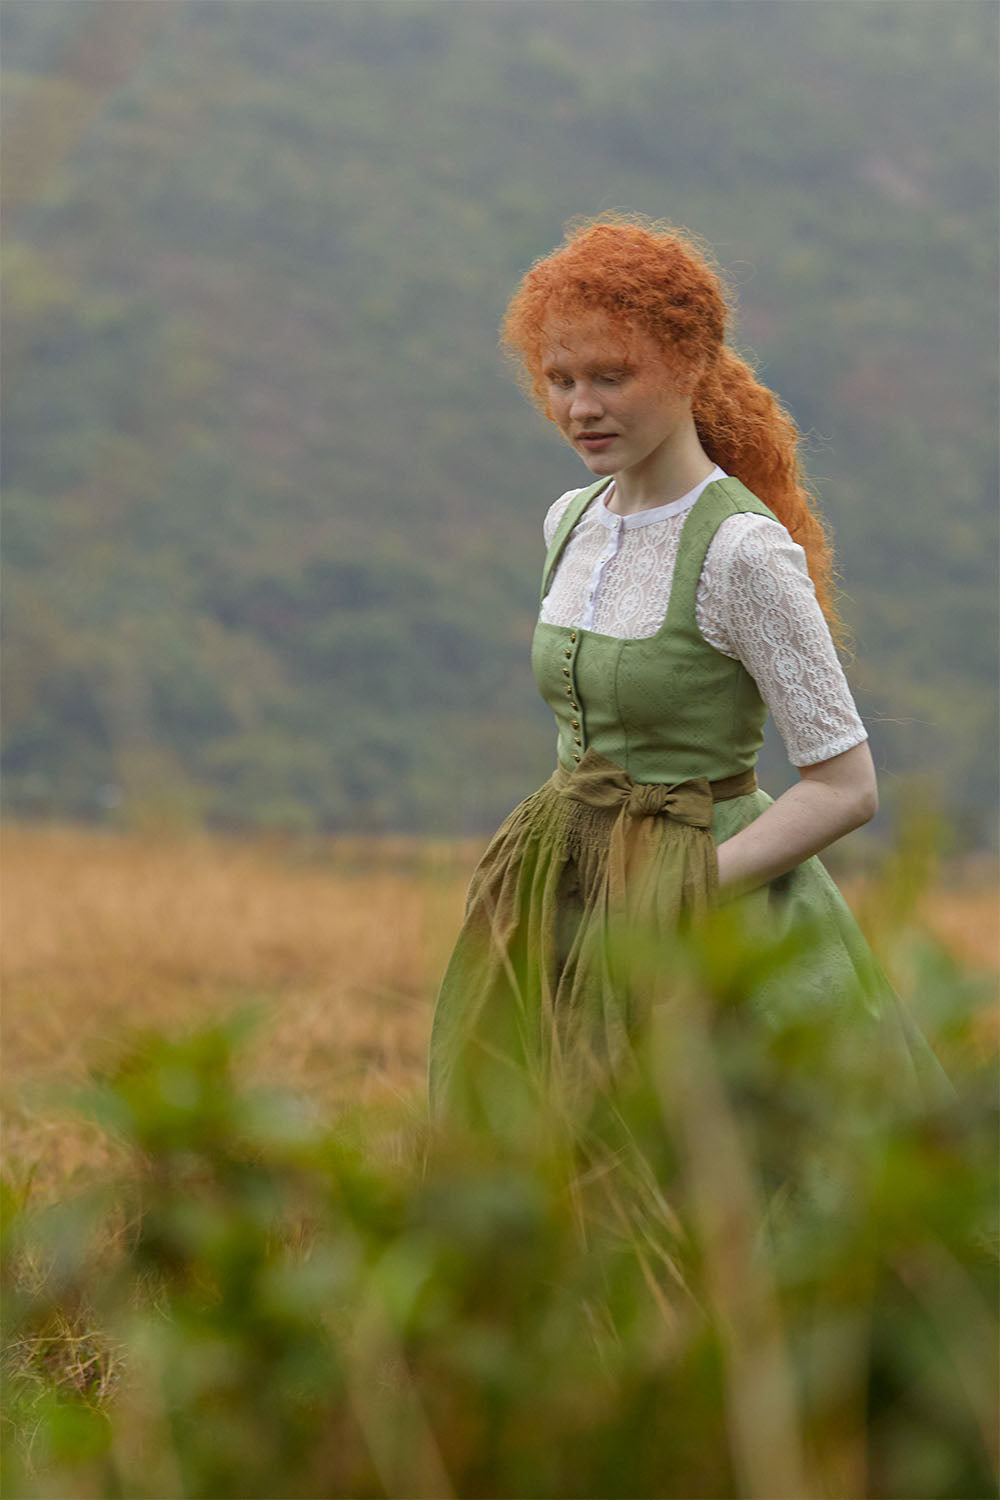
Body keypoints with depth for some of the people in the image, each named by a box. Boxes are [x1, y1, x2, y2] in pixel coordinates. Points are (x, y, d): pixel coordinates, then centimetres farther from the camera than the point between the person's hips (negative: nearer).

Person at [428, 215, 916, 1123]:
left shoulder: (744, 551, -16)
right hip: (571, 916, 7)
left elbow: (846, 786, -15)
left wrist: (683, 896, -18)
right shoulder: (573, 522, 7)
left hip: (707, 918, -7)